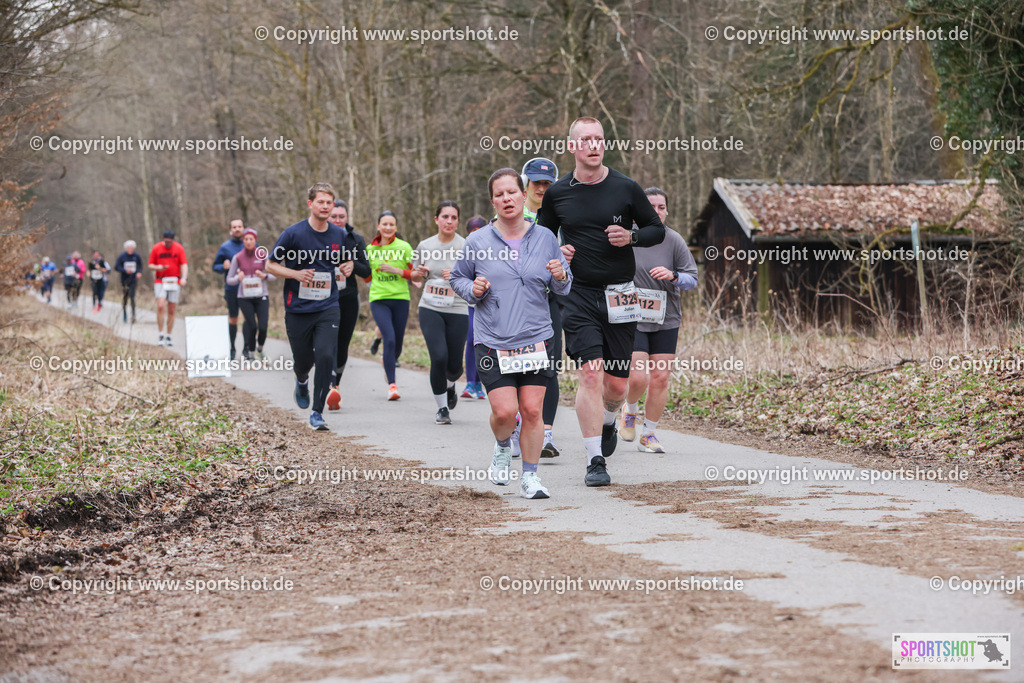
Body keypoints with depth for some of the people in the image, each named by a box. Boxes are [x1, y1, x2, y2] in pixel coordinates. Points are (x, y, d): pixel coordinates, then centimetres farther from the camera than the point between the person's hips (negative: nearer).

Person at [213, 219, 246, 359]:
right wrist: (224, 266, -14)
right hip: (232, 288, 0)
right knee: (233, 319, 6)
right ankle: (232, 349, 19)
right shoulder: (225, 247, 2)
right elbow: (215, 266, 7)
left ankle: (247, 348, 5)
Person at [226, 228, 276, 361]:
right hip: (244, 298, 0)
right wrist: (238, 278, -20)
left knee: (263, 328, -10)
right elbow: (229, 280, 2)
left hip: (261, 297, 1)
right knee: (252, 327, -10)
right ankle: (251, 354, 10)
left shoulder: (262, 255, 0)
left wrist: (265, 276, -16)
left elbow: (274, 275, 6)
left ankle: (260, 349, 20)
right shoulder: (237, 258, -1)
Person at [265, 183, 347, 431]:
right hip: (298, 310, -1)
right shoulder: (293, 233, -8)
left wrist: (348, 267, -2)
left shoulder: (339, 235, 4)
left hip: (328, 308, 1)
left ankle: (317, 413, -3)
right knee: (303, 359, 8)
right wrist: (296, 274, -18)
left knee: (325, 357, -15)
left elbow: (345, 261, 23)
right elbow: (270, 265, -2)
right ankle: (302, 382, 47)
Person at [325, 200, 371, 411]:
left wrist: (351, 263, -14)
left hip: (349, 298, 3)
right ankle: (331, 388, -28)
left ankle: (336, 386, 23)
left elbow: (366, 271, 4)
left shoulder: (356, 240, 6)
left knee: (343, 345, 7)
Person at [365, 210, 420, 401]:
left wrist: (396, 270, -13)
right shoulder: (370, 249, 6)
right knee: (389, 339, -18)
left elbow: (417, 276, -2)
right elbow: (367, 276, 19)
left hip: (400, 299, 1)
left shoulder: (404, 247, 0)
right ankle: (392, 385, -16)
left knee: (397, 344, 7)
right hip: (378, 300, -1)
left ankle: (389, 366, 42)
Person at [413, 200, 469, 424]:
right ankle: (442, 408, 1)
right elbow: (415, 276, 19)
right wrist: (421, 273, -4)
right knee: (439, 357, -17)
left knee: (454, 366, 1)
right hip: (430, 309, 1)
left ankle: (449, 385, 40)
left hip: (457, 311, -1)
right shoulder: (424, 246, 5)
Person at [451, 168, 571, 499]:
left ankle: (530, 476, 12)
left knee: (532, 410, -2)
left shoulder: (545, 238, 6)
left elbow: (564, 287, 14)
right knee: (504, 410, -10)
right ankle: (502, 447, 24)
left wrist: (560, 277, -9)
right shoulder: (478, 242, 1)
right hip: (493, 343, -1)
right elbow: (457, 278, 14)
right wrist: (472, 289, -7)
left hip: (536, 339, 1)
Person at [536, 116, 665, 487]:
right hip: (578, 295, -1)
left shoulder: (626, 188, 1)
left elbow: (657, 229, 9)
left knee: (616, 383, 6)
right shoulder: (556, 193, 2)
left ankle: (607, 422, 42)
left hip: (620, 296, 1)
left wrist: (631, 237, -11)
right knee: (590, 375, -14)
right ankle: (595, 461, -9)